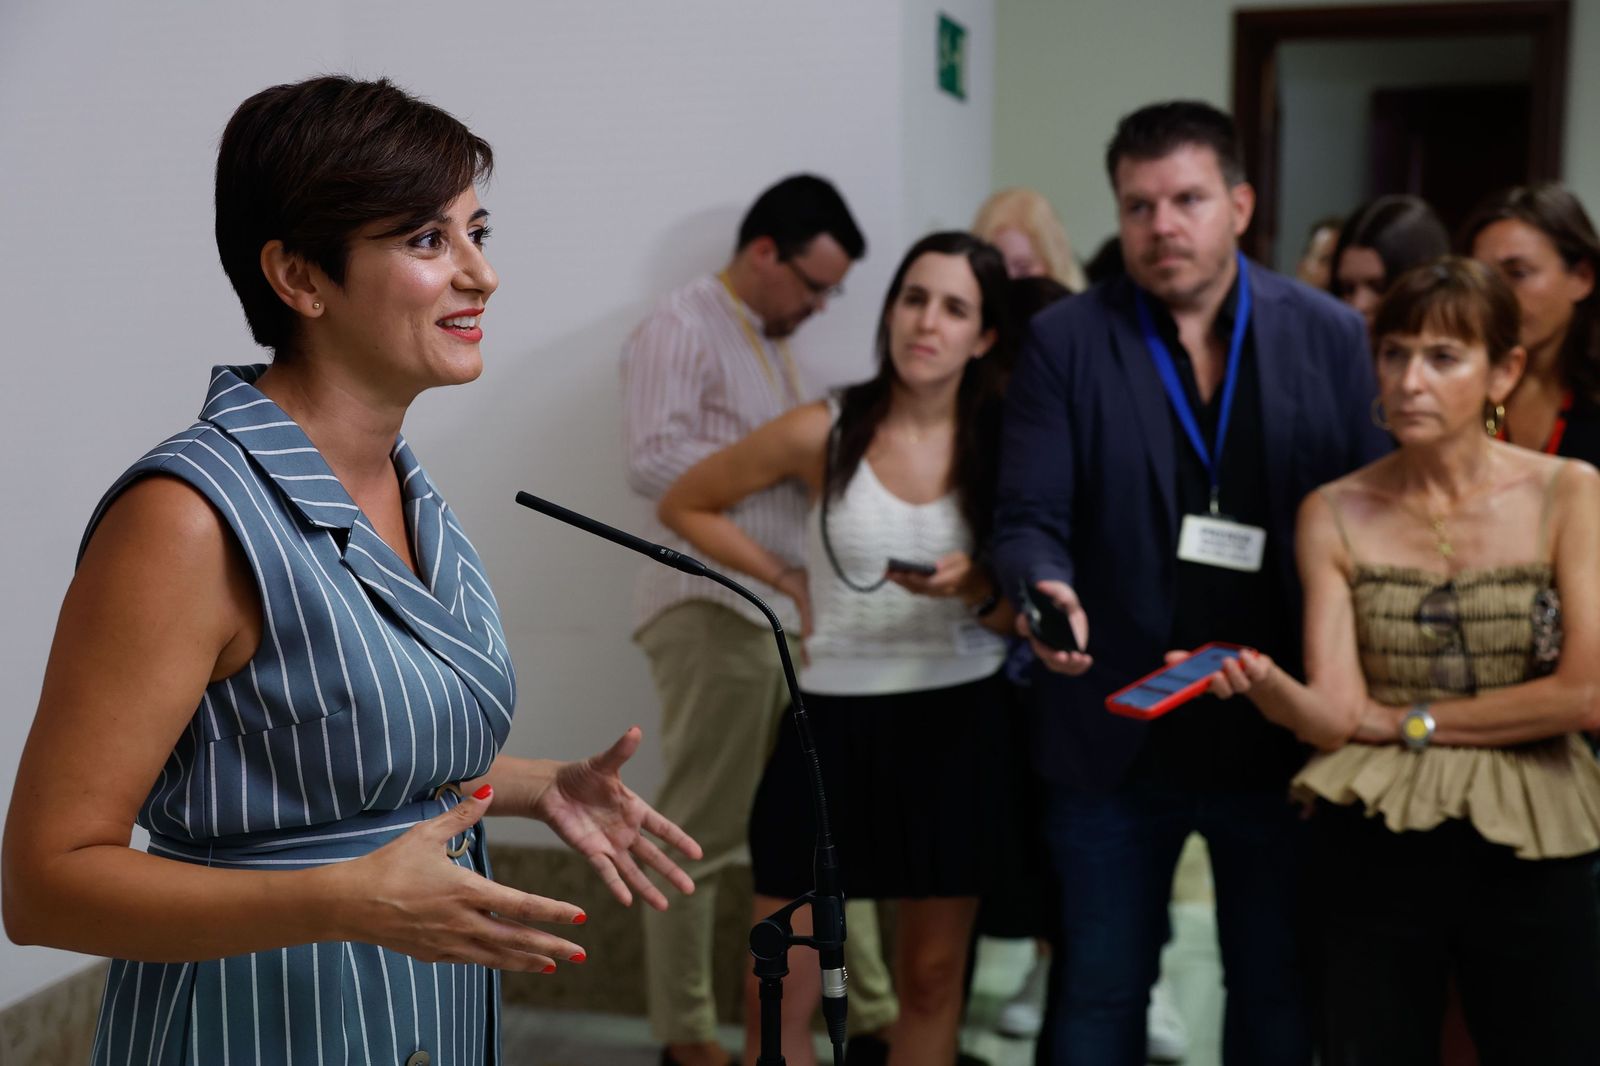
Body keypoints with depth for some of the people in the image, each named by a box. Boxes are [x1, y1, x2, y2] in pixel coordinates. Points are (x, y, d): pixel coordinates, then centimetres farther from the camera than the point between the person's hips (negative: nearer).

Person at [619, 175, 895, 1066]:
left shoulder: (776, 344, 20)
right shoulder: (680, 330, -7)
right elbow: (655, 462, -18)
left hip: (794, 612, 8)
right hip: (715, 614, -8)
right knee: (700, 835, 2)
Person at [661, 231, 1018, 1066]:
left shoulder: (999, 448, -3)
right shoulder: (823, 434, -8)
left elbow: (1020, 615, 2)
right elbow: (685, 505, 5)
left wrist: (972, 587, -19)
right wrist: (789, 581, 0)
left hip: (958, 724, 2)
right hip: (835, 720, -1)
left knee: (932, 978, 14)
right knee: (781, 992, 1)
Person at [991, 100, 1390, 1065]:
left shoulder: (1331, 338, 0)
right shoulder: (1067, 342, -3)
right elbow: (1030, 516, -6)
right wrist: (1048, 591, -29)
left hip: (1285, 735, 1)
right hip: (1116, 738, -1)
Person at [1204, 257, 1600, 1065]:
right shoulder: (1335, 514, 1)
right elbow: (1332, 716, -7)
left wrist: (1409, 721, -6)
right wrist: (1262, 683, -28)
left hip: (1528, 855, 0)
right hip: (1375, 853, 1)